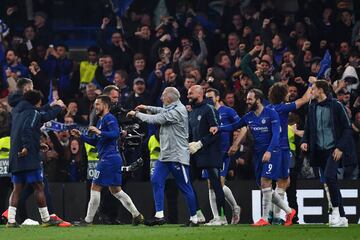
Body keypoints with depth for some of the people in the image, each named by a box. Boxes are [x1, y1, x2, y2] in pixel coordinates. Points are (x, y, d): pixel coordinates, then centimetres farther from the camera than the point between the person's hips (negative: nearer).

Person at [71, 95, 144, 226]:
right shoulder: (101, 121, 22)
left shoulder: (109, 118, -9)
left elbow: (115, 134, -24)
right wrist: (80, 136, 17)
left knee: (95, 188, -6)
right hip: (114, 159, 11)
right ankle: (137, 215, 12)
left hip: (108, 159, -11)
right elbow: (95, 142, 26)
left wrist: (99, 132, -30)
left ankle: (88, 220, -3)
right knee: (115, 190, 13)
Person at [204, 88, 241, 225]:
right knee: (211, 185, 2)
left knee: (220, 183, -14)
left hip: (223, 152, -6)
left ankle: (235, 207, 4)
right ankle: (216, 218, 8)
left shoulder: (227, 111, 0)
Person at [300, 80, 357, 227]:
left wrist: (341, 148, -14)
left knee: (329, 176, -24)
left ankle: (336, 210, -13)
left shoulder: (335, 105, -7)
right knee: (330, 182, 6)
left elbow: (347, 128, -6)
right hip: (320, 151, 6)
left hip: (334, 149, -6)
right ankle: (342, 218, 11)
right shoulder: (312, 107, 9)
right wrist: (305, 141, -3)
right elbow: (308, 128, 17)